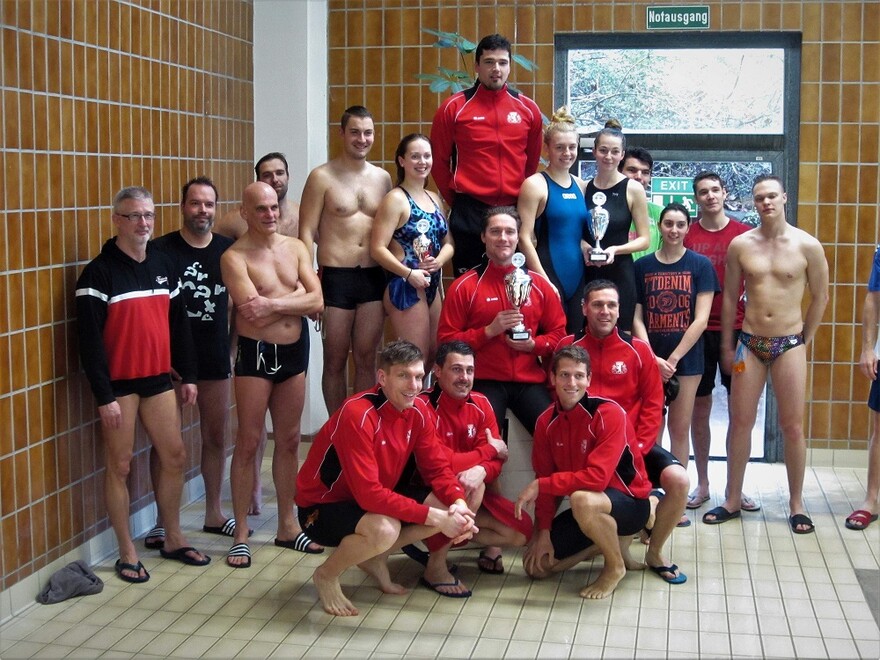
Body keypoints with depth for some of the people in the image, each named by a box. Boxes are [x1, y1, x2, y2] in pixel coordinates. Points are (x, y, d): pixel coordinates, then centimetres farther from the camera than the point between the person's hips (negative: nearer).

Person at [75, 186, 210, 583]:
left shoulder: (164, 266, 9)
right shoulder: (100, 272, -11)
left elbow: (179, 324, 14)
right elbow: (90, 340, -15)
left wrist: (188, 375, 11)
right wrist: (103, 396, -18)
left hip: (158, 380, 6)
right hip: (118, 384, -6)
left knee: (174, 457, 10)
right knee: (120, 466, 3)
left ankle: (173, 540, 26)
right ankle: (127, 553, 13)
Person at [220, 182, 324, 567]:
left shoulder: (296, 248, 6)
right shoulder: (234, 257, -9)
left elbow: (317, 302, -5)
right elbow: (254, 313, -22)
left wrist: (273, 304, -16)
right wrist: (298, 295, -12)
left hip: (294, 351, 5)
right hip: (256, 353, -5)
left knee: (289, 441, 12)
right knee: (248, 443, -1)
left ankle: (288, 525, 24)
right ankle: (241, 534, 8)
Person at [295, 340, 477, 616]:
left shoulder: (418, 410, -6)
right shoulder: (357, 415, -29)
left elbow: (437, 468, -1)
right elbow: (369, 494, -33)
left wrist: (458, 503, -23)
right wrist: (434, 517, -34)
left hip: (380, 499, 8)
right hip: (322, 508, -8)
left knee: (451, 507, -9)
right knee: (384, 529, -37)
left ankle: (375, 558, 11)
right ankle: (326, 575, -6)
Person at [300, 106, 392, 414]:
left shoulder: (382, 178, 11)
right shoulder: (322, 177, -2)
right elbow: (307, 232, -5)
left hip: (374, 277, 4)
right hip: (335, 277, -3)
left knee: (367, 359, 9)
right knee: (335, 361, 6)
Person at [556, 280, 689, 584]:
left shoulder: (638, 349, 4)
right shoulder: (567, 347, 1)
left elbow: (652, 404, 2)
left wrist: (637, 449, -10)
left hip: (632, 446, 1)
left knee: (678, 479, -23)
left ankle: (655, 553, 4)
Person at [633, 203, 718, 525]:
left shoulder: (700, 265, 0)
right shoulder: (642, 266, 4)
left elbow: (701, 319, -5)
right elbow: (636, 318, 1)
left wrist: (672, 359, -11)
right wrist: (652, 358, -11)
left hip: (686, 358, -1)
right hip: (649, 357, 1)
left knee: (679, 429, 4)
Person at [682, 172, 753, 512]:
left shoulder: (744, 234, 2)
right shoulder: (687, 235, 2)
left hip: (736, 328, 0)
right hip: (697, 330, 0)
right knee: (699, 408, 7)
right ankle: (702, 483, 19)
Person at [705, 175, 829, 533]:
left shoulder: (807, 245, -4)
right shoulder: (740, 245, 1)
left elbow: (820, 296, 5)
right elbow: (730, 297, 6)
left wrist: (804, 338, 5)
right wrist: (727, 345, 6)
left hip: (789, 344, -1)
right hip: (749, 342, 1)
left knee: (792, 426, 3)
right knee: (740, 422, 5)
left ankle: (796, 504, 15)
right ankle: (732, 501, 16)